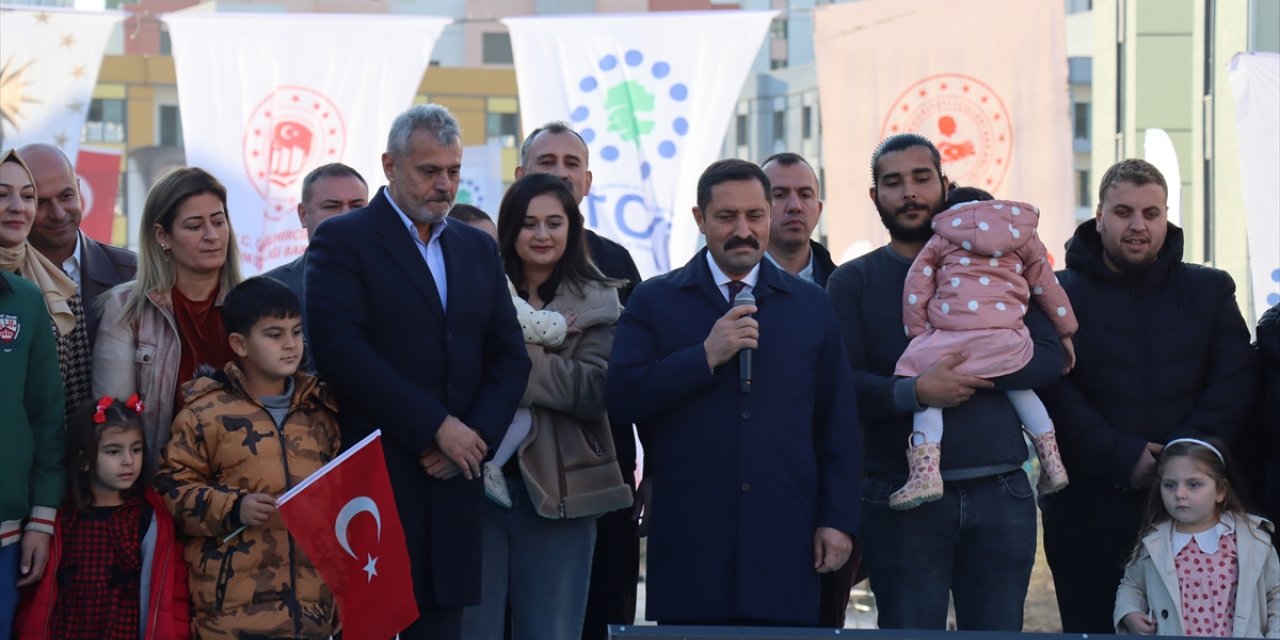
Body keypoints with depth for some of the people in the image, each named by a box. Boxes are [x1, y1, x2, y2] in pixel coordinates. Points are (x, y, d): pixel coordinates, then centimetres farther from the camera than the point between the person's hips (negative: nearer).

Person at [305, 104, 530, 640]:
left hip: (454, 478, 5)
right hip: (375, 476, -5)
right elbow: (341, 351, -12)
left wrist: (476, 436, -5)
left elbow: (510, 357, 14)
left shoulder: (480, 250, 18)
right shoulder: (342, 241, -1)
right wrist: (436, 427, -13)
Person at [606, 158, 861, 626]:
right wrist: (706, 355, -13)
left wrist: (838, 519, 4)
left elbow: (838, 425, 11)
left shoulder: (811, 306, 12)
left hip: (785, 536, 1)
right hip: (689, 538, -1)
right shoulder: (654, 302, 8)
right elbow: (621, 396, -4)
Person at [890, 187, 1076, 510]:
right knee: (1018, 386, 26)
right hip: (1005, 338, 3)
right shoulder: (1023, 235, 24)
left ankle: (925, 471, -12)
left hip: (950, 338, -3)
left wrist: (918, 334, 17)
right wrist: (1066, 332, 36)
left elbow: (916, 287, 13)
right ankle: (1052, 464, 24)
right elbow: (1047, 287, 28)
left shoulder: (942, 238, 19)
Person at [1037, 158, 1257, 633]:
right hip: (1087, 507, -1)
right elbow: (1050, 390, -6)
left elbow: (1235, 382, 1)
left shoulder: (1211, 290, 12)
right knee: (1091, 628, 2)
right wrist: (1121, 458, -17)